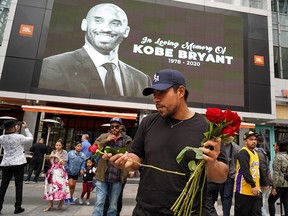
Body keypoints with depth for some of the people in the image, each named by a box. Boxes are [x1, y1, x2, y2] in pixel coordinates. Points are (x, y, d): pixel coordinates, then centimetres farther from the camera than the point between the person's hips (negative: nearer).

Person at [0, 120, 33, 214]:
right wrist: (25, 128, 6)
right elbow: (31, 139, 2)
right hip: (18, 163, -4)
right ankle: (17, 207, 10)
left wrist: (16, 130, 16)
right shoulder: (19, 137, -14)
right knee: (18, 185, 5)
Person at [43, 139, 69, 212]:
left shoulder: (64, 152, -1)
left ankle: (61, 203, 11)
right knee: (50, 187, 2)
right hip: (52, 171, 5)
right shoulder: (53, 152, 13)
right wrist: (50, 157, -1)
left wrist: (57, 156, -11)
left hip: (60, 172, -4)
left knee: (60, 187, -8)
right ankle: (50, 205, 12)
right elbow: (50, 161, 17)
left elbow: (63, 162, -8)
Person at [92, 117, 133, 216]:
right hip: (102, 176, 0)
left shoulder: (127, 140, 3)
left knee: (113, 205, 13)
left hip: (117, 178, 0)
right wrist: (106, 140, -12)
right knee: (99, 203, -2)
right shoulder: (103, 136, 6)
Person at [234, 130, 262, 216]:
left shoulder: (255, 152, 15)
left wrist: (257, 186, 17)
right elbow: (245, 171, -22)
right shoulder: (243, 152, -14)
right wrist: (253, 185, -22)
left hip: (256, 190, 8)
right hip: (244, 191, -8)